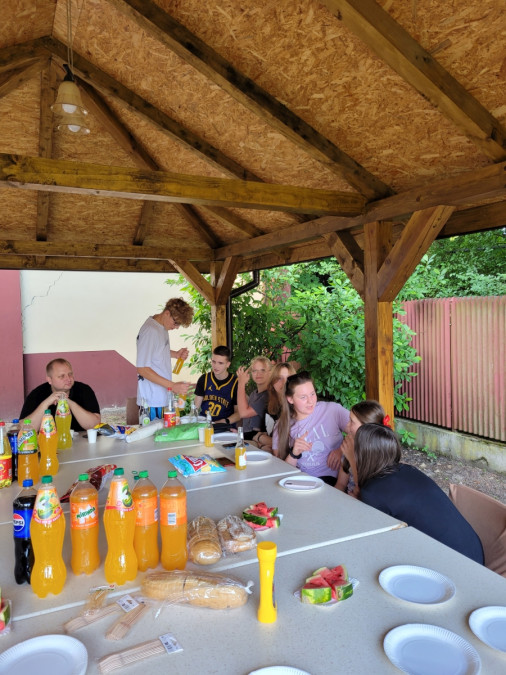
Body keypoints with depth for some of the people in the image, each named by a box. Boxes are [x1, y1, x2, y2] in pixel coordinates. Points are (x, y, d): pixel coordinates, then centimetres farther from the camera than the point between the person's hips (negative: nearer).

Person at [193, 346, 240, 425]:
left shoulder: (236, 383, -5)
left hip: (224, 428, -2)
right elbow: (196, 406, 8)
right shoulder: (204, 379, 7)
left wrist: (224, 422, -16)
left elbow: (238, 413, 0)